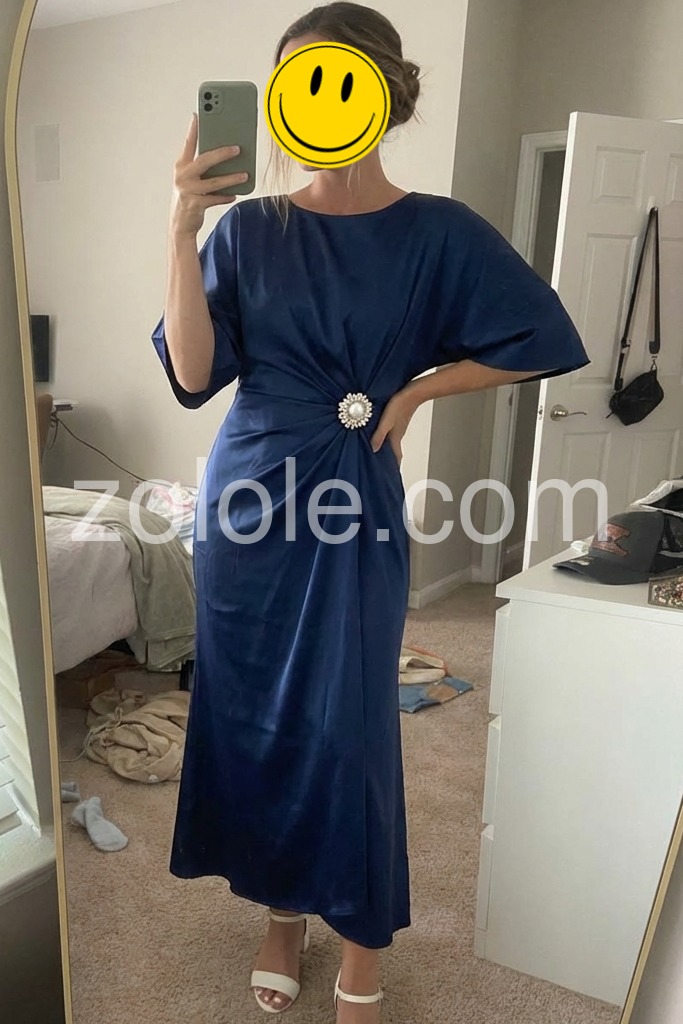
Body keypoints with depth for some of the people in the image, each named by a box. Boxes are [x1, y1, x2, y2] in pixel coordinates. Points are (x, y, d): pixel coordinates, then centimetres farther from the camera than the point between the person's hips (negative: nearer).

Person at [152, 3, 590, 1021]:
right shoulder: (249, 229, 2)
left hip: (354, 512, -2)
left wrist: (420, 387, -3)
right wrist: (183, 229, -16)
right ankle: (283, 909, 37)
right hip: (248, 499, 3)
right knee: (254, 716, 12)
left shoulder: (440, 232, -2)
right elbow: (194, 374, -8)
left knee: (348, 726, 4)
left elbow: (546, 344, 2)